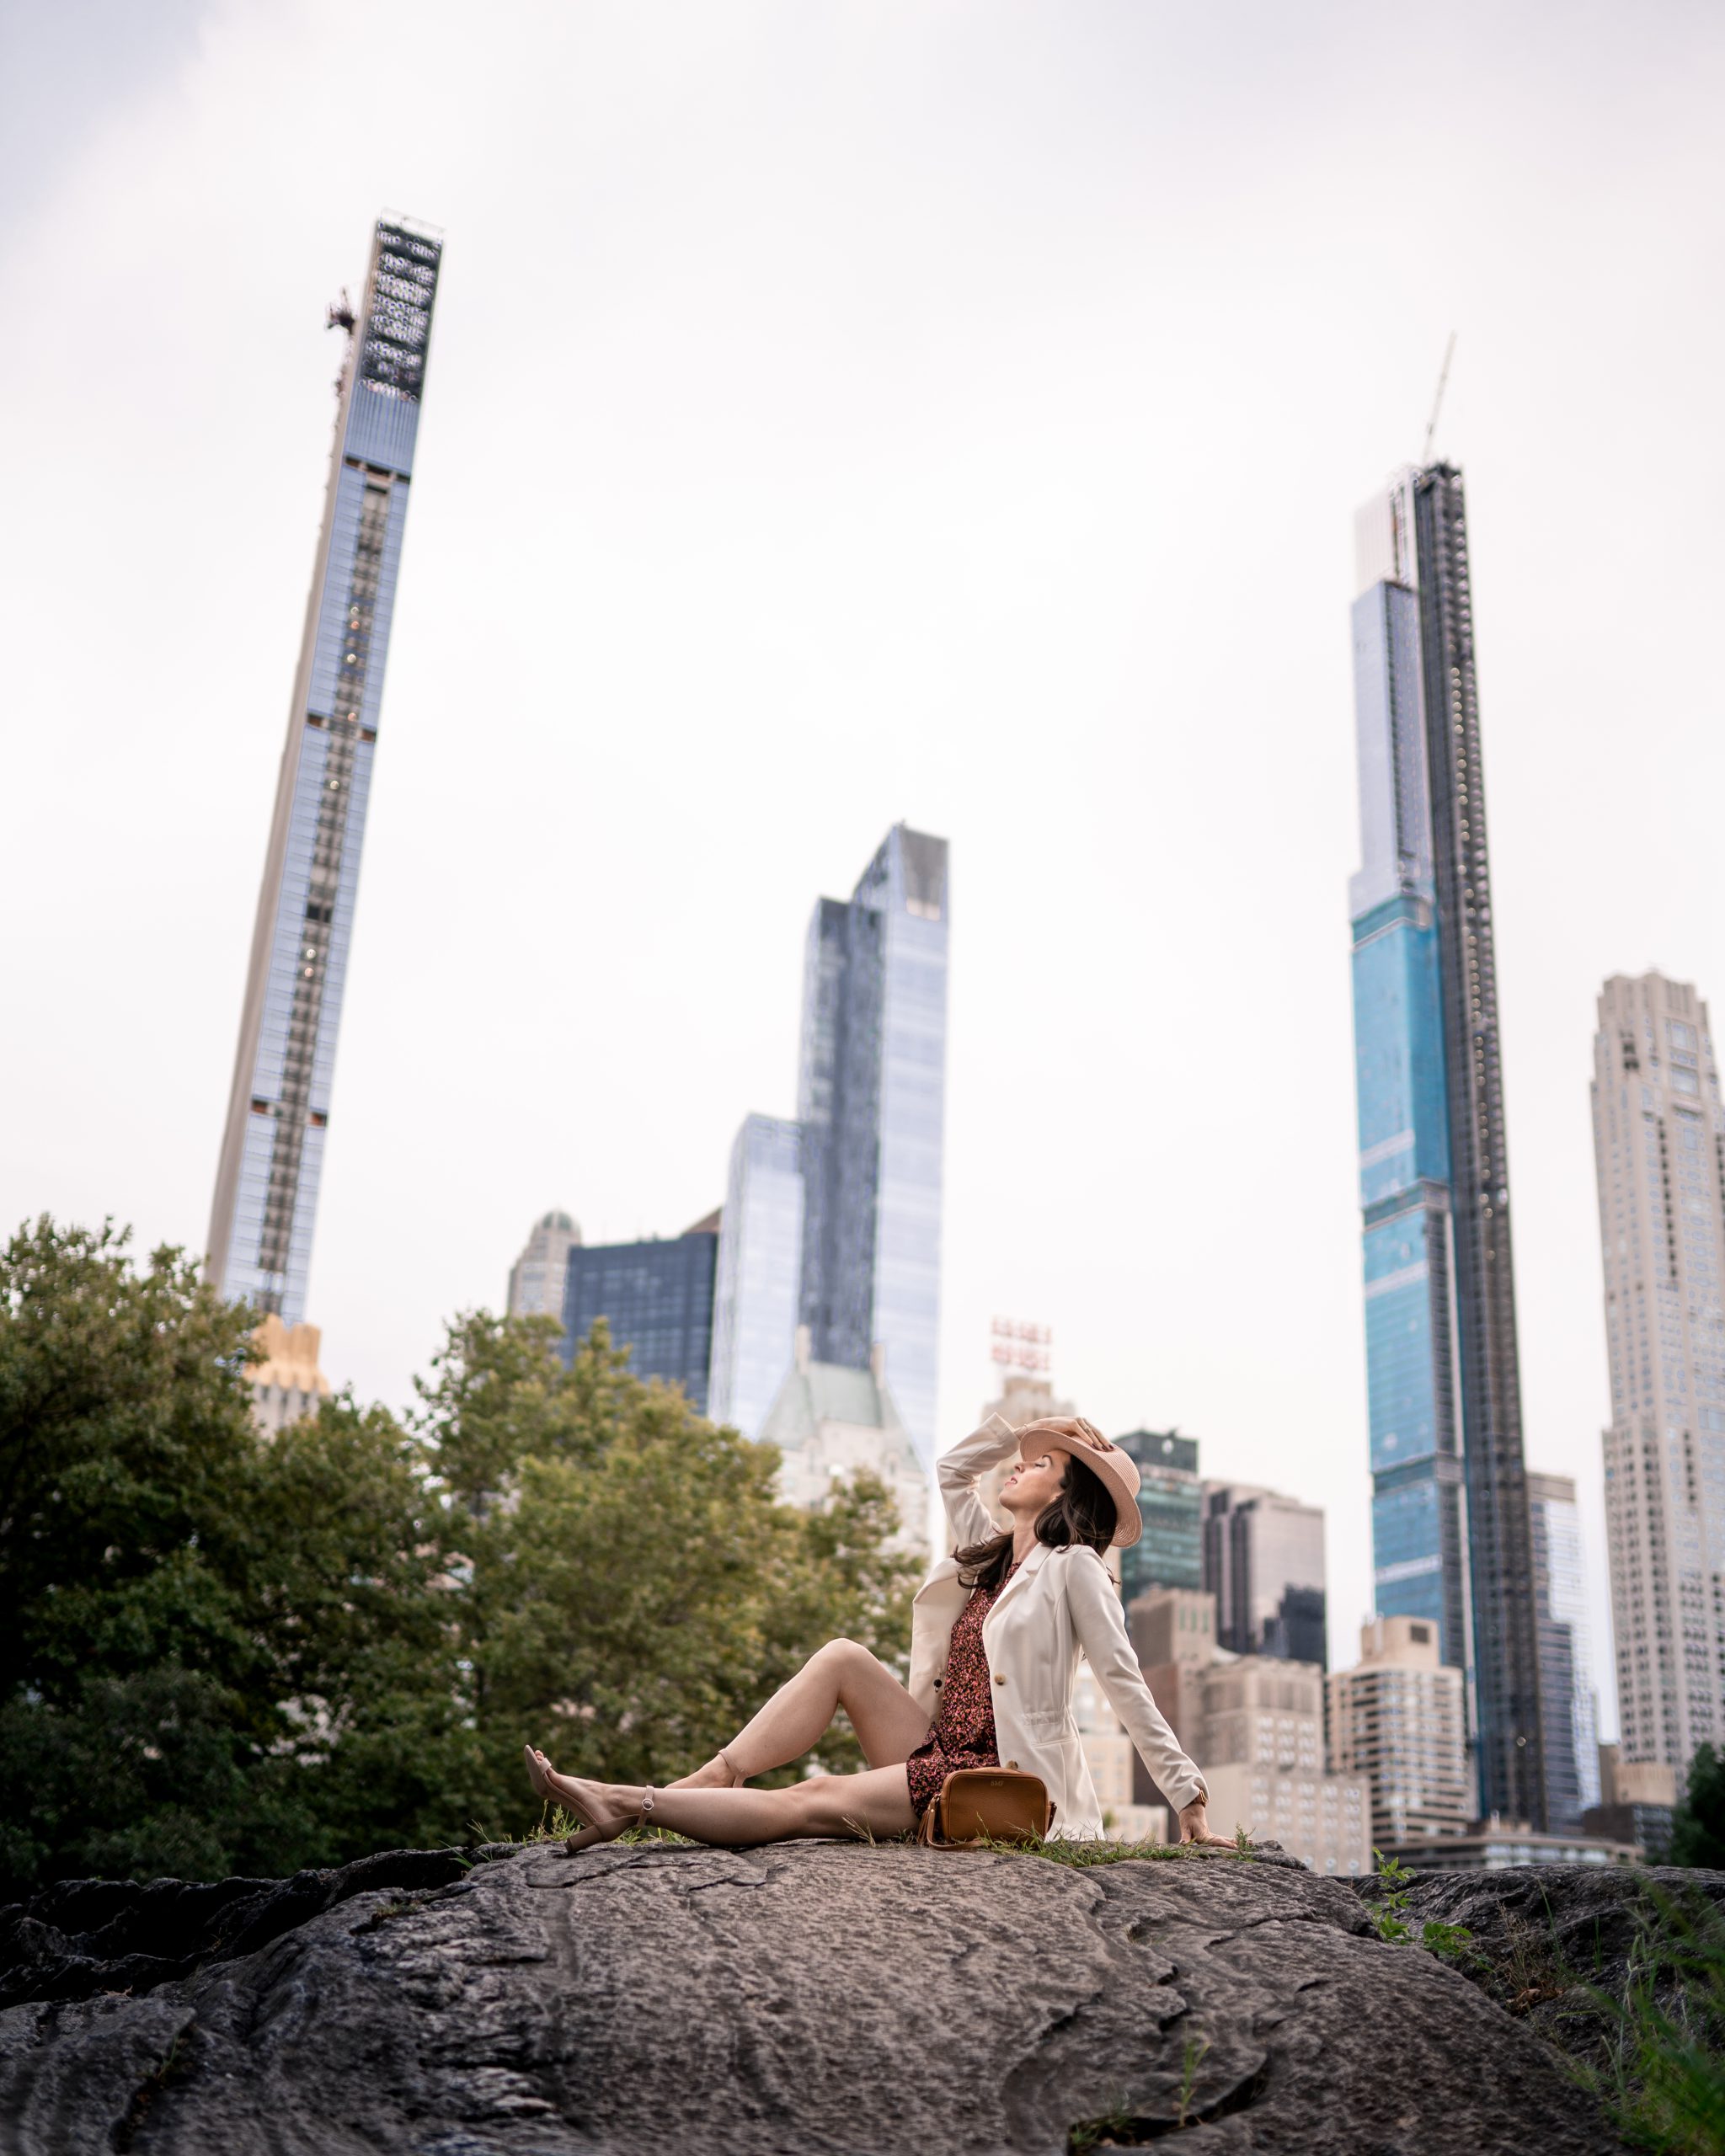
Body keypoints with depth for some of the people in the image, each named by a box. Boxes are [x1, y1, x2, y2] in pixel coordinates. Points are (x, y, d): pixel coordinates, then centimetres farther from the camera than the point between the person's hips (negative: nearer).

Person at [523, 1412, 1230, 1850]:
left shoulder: (1072, 1566, -7)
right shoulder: (989, 1555, 17)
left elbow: (1124, 1681, -11)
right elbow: (952, 1469, 28)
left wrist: (1187, 1796, -16)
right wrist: (1020, 1427, 16)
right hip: (936, 1753, 8)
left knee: (813, 1801, -23)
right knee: (844, 1658, -10)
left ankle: (631, 1805, -27)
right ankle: (705, 1782, -19)